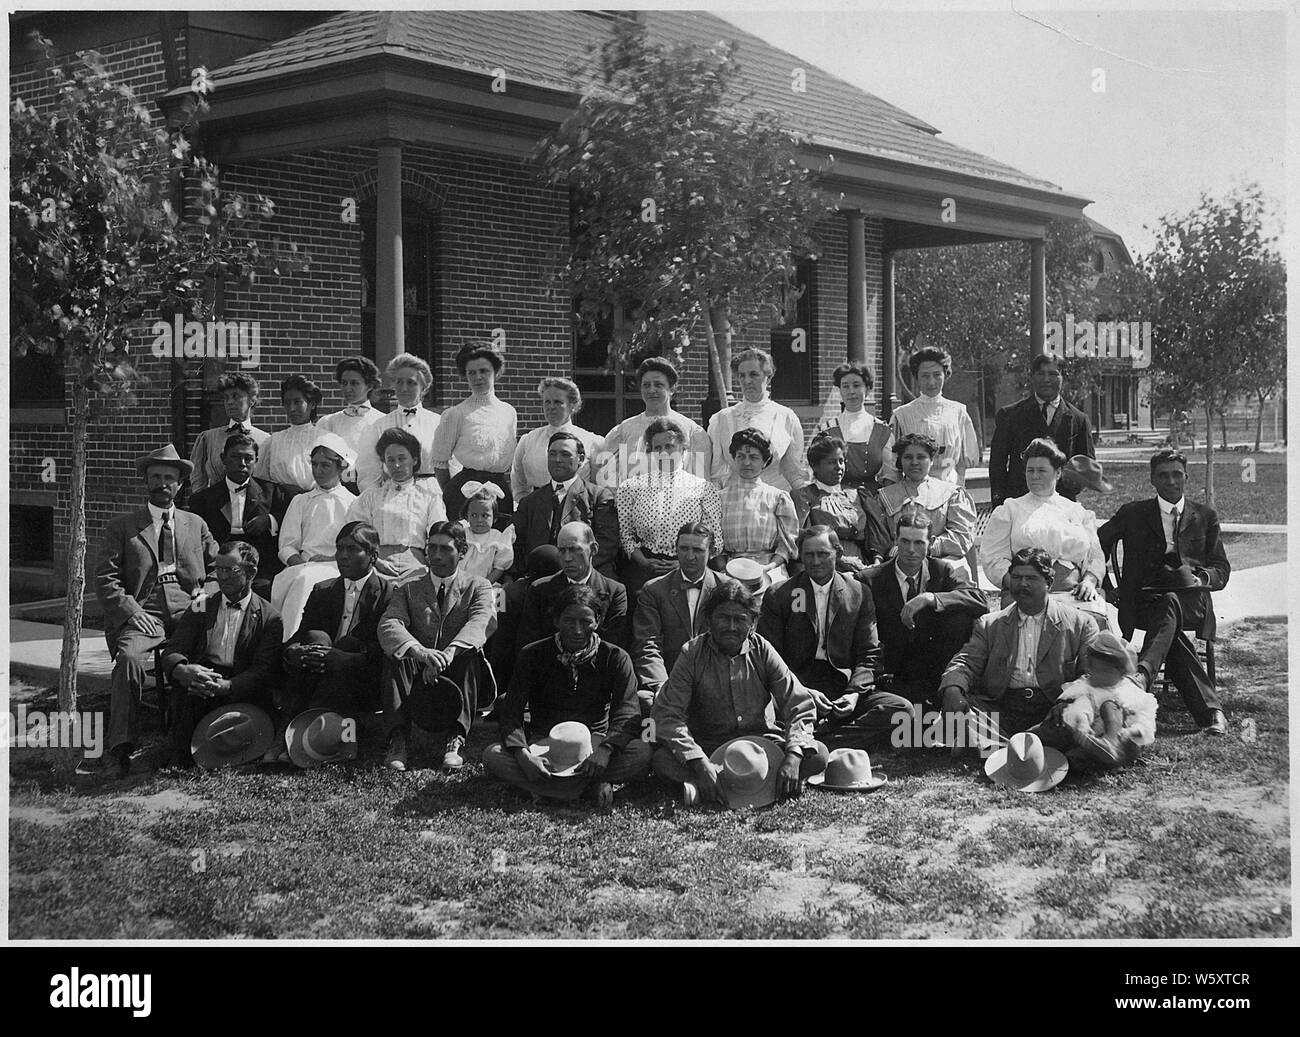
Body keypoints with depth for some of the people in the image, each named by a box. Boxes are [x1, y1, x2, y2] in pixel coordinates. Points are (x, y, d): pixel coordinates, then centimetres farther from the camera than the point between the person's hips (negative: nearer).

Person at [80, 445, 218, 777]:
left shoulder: (196, 525, 25)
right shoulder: (121, 526, 17)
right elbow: (105, 580, 7)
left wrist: (204, 595, 4)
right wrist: (132, 612, -8)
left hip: (188, 611, 1)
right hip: (142, 612, -1)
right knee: (129, 657, -34)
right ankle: (120, 749, -35)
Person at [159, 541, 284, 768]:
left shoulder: (269, 617, 8)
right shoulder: (201, 608, 18)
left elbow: (263, 672, -4)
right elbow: (172, 651, 5)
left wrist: (225, 686, -25)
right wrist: (183, 670, -22)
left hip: (238, 691, -2)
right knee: (185, 688, -33)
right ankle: (182, 756, -24)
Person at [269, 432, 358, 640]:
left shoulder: (353, 504, 17)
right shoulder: (300, 502, 27)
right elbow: (287, 546, 16)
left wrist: (332, 559, -13)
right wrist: (296, 560, -7)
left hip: (338, 568, -3)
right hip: (303, 566, 3)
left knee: (303, 580, -36)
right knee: (283, 580, -33)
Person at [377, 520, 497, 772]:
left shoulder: (478, 587, 9)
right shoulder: (406, 588, 12)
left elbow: (483, 623, -14)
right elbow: (389, 624, -8)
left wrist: (449, 654, -35)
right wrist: (419, 651, -32)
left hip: (458, 675, -1)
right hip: (416, 675, 1)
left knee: (469, 653, -30)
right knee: (397, 654, -27)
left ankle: (455, 739, -41)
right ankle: (398, 738, -38)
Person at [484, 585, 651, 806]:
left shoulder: (615, 658, 0)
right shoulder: (533, 655, 2)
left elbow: (627, 714, -11)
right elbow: (511, 713, -5)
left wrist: (605, 749, -33)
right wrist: (523, 755, -27)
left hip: (593, 745, -1)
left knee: (643, 753, -30)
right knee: (492, 756, -29)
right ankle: (595, 785, -30)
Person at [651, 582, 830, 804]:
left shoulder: (762, 651, -3)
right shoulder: (692, 654, -7)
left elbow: (800, 707, -8)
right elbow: (666, 715, -16)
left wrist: (793, 756, -27)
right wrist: (700, 763, -31)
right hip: (708, 748, -1)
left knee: (818, 754, -24)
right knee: (660, 758, -31)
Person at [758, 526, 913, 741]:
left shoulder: (859, 594, 12)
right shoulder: (778, 596, 6)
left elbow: (867, 656, 10)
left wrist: (854, 693, -10)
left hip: (844, 685, 3)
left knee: (902, 710, -24)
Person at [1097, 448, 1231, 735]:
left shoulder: (1205, 516, 20)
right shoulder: (1132, 514, 17)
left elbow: (1222, 569, 16)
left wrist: (1202, 577, -7)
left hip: (1190, 601, 0)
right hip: (1144, 600, 0)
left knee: (1170, 604, -38)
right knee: (1170, 628, -36)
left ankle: (1141, 675, -62)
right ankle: (1210, 710, -46)